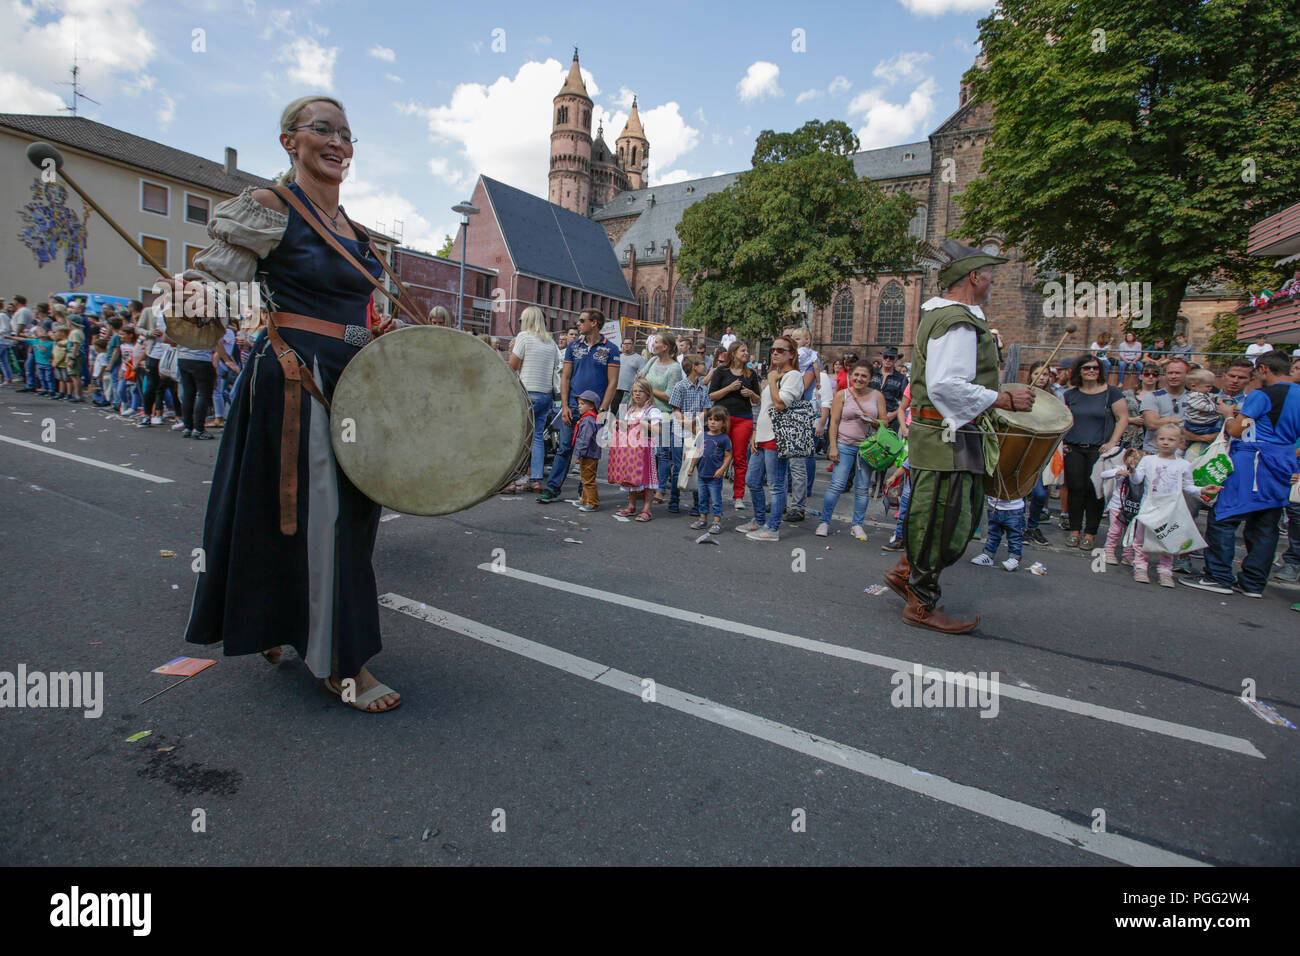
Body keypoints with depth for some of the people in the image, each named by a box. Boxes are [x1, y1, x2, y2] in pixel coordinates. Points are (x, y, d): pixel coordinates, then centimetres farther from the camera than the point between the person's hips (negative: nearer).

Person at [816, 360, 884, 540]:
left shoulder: (877, 396, 7)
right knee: (837, 485, -7)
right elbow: (834, 422, -2)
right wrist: (833, 447, -9)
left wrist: (873, 421, -13)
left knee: (863, 488, 6)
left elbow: (884, 422, 9)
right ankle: (824, 522, 3)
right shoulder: (842, 395, 1)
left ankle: (857, 525, 17)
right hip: (845, 445, -2)